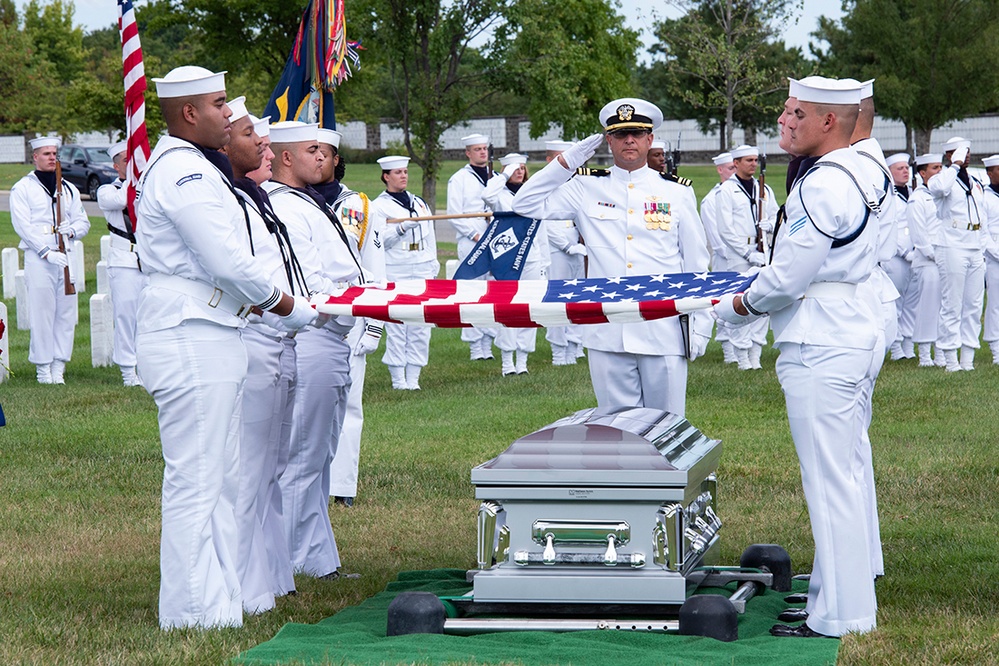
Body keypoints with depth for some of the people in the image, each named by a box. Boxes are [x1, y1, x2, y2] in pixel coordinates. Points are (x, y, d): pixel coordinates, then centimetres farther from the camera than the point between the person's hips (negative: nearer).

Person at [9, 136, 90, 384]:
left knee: (66, 311, 2)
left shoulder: (68, 189, 18)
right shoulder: (23, 188, 2)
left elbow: (83, 221, 17)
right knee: (41, 312, -6)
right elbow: (23, 226, -6)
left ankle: (59, 366, 8)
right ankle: (43, 368, 0)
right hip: (38, 259, -4)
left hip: (65, 256, 4)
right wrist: (46, 252, -15)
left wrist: (72, 229, -7)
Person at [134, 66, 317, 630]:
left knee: (222, 478, 14)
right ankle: (193, 614, -4)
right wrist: (288, 307, -5)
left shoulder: (193, 168, 20)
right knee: (196, 482, -7)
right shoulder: (182, 171, -15)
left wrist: (264, 305, 11)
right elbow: (229, 263, -19)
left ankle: (222, 599, 20)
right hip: (190, 344, -11)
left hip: (210, 339, 11)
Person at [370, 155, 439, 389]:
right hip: (394, 272, -5)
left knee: (421, 327, 0)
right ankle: (398, 378, 1)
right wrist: (402, 228, -20)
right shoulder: (379, 206, 1)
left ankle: (413, 378, 5)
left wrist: (433, 267, 15)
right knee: (396, 326, -6)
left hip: (422, 271, 5)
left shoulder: (419, 203, 18)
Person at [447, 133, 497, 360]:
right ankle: (475, 347, -2)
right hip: (470, 241, -4)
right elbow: (454, 214, -3)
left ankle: (488, 343, 8)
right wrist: (475, 235, -12)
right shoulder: (459, 179, 3)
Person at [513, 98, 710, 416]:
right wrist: (567, 161, 2)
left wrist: (700, 325, 4)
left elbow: (696, 264, 10)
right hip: (607, 335, 1)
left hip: (663, 334, -1)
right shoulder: (587, 190, 9)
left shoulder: (676, 193, 9)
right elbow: (526, 204, 7)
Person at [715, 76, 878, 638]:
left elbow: (788, 277, -20)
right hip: (845, 332, 11)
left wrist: (740, 307, -3)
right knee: (844, 471, 19)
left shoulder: (823, 185, -19)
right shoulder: (854, 175, 13)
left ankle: (839, 615, -2)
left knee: (828, 479, -6)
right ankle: (850, 590, 30)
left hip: (820, 345, -11)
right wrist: (756, 293, 18)